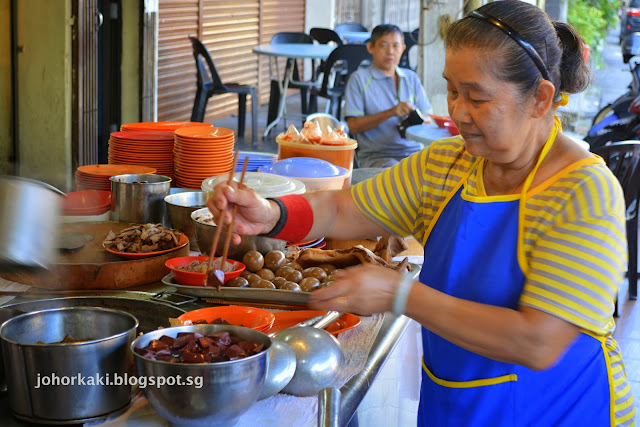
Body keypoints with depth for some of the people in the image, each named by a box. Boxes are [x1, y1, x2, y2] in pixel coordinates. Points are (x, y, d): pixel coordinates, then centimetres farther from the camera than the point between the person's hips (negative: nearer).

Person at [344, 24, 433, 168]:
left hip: (414, 150, 5)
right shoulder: (359, 78, 6)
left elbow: (428, 118, 18)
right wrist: (390, 113, -14)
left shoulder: (411, 78, 20)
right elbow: (353, 126, -3)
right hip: (376, 155, -4)